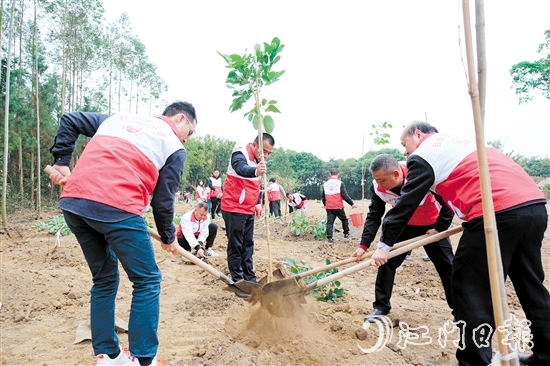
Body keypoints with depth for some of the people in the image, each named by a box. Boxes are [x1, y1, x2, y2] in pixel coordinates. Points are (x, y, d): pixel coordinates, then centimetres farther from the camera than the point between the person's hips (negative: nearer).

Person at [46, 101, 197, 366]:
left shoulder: (119, 118, 27)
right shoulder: (174, 147, 10)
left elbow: (69, 121, 25)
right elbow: (163, 200, 7)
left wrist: (61, 162, 23)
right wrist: (168, 237, 21)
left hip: (72, 202, 7)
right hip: (116, 208, -7)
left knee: (104, 280, 20)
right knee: (147, 281, 9)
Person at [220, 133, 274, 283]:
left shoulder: (258, 159, 9)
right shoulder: (240, 154, -17)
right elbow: (241, 169, -42)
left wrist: (257, 203, 10)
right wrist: (255, 171, -63)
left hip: (248, 210, 9)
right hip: (234, 209, -9)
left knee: (248, 244, 13)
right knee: (235, 245, -2)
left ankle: (249, 277, 22)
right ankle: (237, 280, 7)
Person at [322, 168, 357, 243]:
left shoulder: (325, 184, 7)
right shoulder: (340, 183, -7)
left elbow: (323, 197, 15)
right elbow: (345, 195, -12)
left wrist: (325, 204, 33)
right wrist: (352, 203, -5)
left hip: (329, 207, 3)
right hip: (338, 207, -3)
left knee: (329, 222, 5)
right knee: (344, 219, 17)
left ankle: (329, 237, -1)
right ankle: (346, 234, 23)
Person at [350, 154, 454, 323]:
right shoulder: (378, 187, -24)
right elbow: (374, 216, -16)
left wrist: (439, 228, -20)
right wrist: (364, 245, -25)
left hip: (432, 226, -2)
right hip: (404, 226, 3)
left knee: (448, 267, 4)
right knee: (387, 261, -4)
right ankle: (381, 307, 10)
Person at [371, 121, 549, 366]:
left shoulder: (423, 155, 4)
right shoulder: (462, 141, 29)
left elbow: (407, 203, 2)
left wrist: (385, 244, 8)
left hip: (497, 213, -9)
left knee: (471, 289, 2)